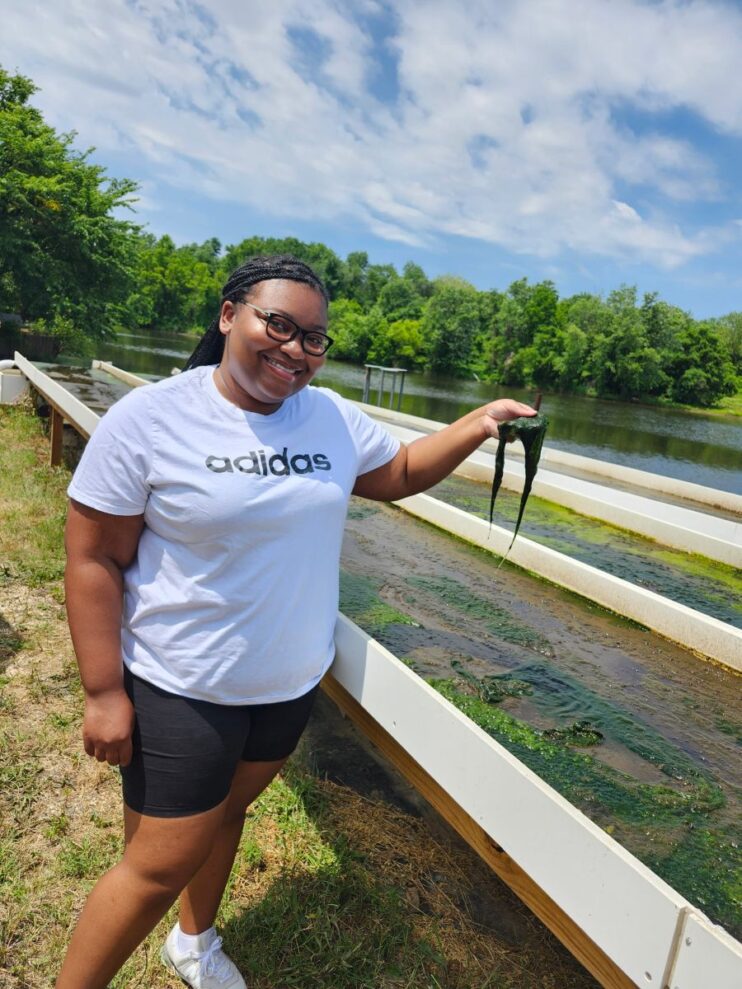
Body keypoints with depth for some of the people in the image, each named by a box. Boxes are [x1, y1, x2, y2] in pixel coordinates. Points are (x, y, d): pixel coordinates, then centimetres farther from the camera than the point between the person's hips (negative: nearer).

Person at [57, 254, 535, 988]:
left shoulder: (333, 417, -2)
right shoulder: (149, 418, -17)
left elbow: (399, 473, 11)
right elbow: (94, 560, -14)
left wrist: (477, 425, -4)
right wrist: (103, 692, -14)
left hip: (292, 680, 5)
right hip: (182, 688, -5)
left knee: (225, 810, 25)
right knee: (163, 863, 5)